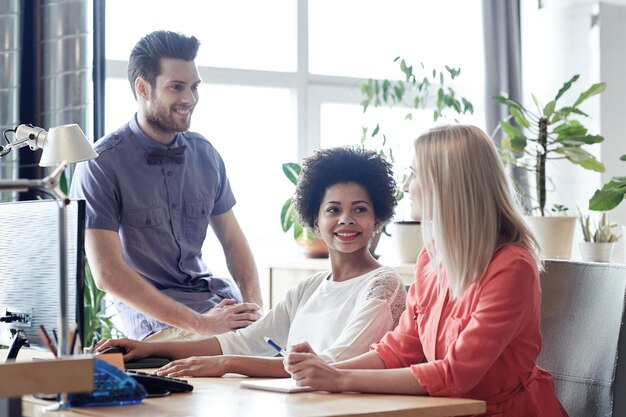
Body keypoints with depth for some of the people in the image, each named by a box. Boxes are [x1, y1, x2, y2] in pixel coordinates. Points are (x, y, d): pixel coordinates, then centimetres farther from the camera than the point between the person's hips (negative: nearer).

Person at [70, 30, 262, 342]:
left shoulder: (205, 154, 8)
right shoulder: (101, 165, -10)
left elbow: (233, 241, 15)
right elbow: (108, 274, -16)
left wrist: (254, 305, -7)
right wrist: (200, 324, -21)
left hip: (220, 299, 6)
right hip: (153, 316, -6)